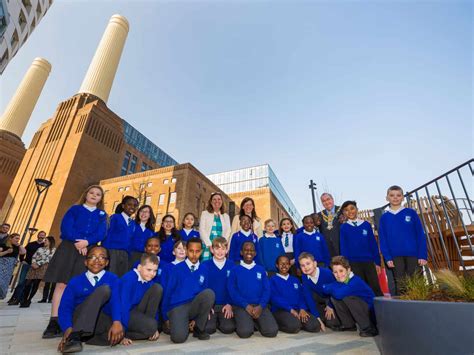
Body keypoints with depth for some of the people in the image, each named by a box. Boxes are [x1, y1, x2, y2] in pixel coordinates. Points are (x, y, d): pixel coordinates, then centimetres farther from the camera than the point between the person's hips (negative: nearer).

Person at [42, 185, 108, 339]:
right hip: (69, 248, -1)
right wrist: (77, 242, -15)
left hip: (89, 251, 1)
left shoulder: (102, 215, 13)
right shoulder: (74, 209, 11)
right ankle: (54, 322, -2)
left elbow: (101, 233, 0)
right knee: (61, 284, -5)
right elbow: (65, 227, -2)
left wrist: (86, 242, -17)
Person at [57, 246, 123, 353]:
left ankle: (77, 337, -12)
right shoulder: (75, 281, 6)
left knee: (118, 333, -35)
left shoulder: (113, 279, 2)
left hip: (102, 321, 1)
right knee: (104, 289, -25)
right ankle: (75, 336, -33)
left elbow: (116, 301, -13)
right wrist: (68, 328, -24)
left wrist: (117, 322, -32)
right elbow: (65, 307, -5)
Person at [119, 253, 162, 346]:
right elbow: (124, 306, -26)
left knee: (157, 288, -11)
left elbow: (154, 304, 3)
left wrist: (155, 328, 1)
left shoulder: (149, 281, -5)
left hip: (137, 311, 7)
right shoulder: (128, 279, -25)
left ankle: (146, 322, -5)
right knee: (150, 326, -30)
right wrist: (123, 335, -24)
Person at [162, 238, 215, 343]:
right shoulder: (177, 269, -3)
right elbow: (168, 292, 3)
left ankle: (199, 328, -6)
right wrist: (166, 317, 5)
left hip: (194, 306, 3)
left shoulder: (203, 270, 5)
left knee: (209, 293, -27)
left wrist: (205, 309, 3)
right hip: (177, 307, -3)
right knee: (179, 337, -30)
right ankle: (179, 324, 8)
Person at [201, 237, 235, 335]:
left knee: (229, 328, -19)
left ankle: (220, 320, 13)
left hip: (226, 305, 1)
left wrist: (230, 304, -6)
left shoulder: (232, 266, 0)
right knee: (208, 328, -20)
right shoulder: (205, 265, -3)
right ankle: (214, 320, 12)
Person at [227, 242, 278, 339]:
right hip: (241, 306, -2)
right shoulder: (235, 270, 6)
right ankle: (246, 322, 6)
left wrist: (261, 306, -11)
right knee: (245, 332, -27)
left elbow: (267, 290, 6)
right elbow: (232, 291, -2)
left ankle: (256, 322, 9)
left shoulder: (261, 269, 13)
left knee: (272, 331, -19)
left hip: (259, 306, 3)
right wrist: (246, 305, -14)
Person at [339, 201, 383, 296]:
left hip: (369, 261, 1)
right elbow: (343, 247, 1)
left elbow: (373, 244, 7)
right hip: (353, 263, -1)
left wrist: (377, 262, 4)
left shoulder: (366, 224, 4)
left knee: (375, 287, 3)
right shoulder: (343, 227, 1)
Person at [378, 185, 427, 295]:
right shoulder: (384, 217, 4)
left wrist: (423, 255, -7)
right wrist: (387, 258, -7)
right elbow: (383, 240, 2)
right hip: (395, 256, 1)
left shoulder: (411, 213, 3)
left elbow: (420, 235, 0)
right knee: (400, 285, 8)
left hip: (413, 254, 0)